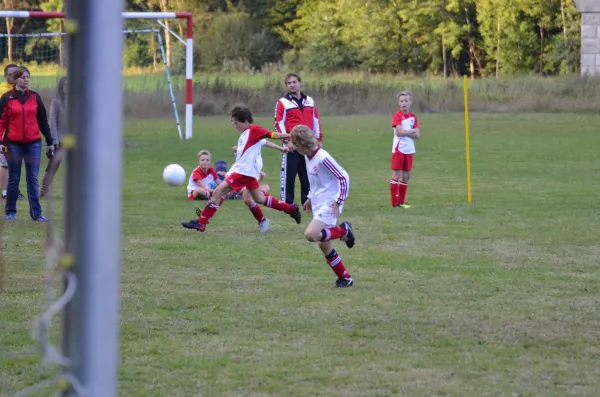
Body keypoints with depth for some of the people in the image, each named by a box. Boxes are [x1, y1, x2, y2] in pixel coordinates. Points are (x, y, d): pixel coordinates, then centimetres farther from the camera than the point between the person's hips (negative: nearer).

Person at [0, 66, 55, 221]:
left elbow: (43, 120, 10)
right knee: (14, 179, 6)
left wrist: (49, 141, 11)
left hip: (33, 143, 2)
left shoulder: (34, 97, 7)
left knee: (33, 179, 1)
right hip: (14, 143, -2)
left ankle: (36, 213, 2)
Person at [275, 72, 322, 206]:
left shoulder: (309, 101, 13)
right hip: (292, 145, -4)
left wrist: (318, 139, 10)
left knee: (307, 175, 8)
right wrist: (287, 140, -13)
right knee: (288, 175, -4)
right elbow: (279, 123, -5)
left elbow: (315, 120, 17)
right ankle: (286, 203, -1)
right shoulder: (283, 102, -1)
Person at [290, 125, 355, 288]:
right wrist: (310, 198, 19)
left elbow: (343, 177, -18)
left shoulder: (323, 158, -19)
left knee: (310, 235, -25)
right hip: (317, 204, 9)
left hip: (329, 204, -9)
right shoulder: (308, 157, 9)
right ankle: (345, 278, 20)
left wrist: (338, 201, -21)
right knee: (323, 244, 9)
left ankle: (343, 231, -3)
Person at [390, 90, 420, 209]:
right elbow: (399, 132, -20)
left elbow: (418, 135, 1)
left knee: (406, 176, 8)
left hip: (409, 150, 6)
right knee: (396, 175, -5)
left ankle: (401, 201, 16)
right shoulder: (397, 116, -7)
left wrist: (406, 132, -13)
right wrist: (412, 131, -6)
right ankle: (395, 202, -4)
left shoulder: (413, 117, 9)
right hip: (399, 149, -6)